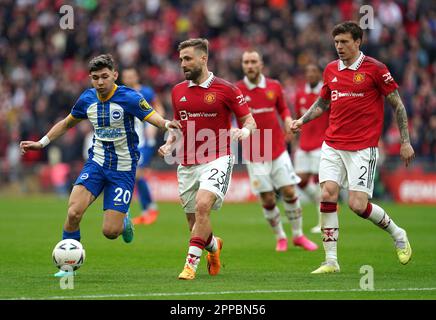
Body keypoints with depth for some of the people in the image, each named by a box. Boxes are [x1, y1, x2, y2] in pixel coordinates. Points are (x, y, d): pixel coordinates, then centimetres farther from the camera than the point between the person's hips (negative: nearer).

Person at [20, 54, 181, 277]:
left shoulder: (128, 98, -14)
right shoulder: (87, 99, 1)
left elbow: (152, 117, -23)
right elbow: (67, 123, 18)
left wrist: (167, 124, -46)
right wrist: (41, 143, 13)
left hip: (123, 169, -3)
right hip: (96, 163, 3)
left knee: (110, 231, -9)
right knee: (74, 212, -20)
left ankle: (124, 221, 29)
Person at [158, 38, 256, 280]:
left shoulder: (225, 89, -4)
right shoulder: (178, 91, 11)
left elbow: (249, 120, 1)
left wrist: (245, 131, -21)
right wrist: (169, 144, 4)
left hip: (216, 160, -5)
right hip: (187, 165, 5)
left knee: (202, 205, -27)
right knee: (194, 222, 8)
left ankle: (192, 262, -22)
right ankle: (213, 245, 41)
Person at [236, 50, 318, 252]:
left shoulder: (274, 86, 2)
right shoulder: (237, 90, -6)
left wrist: (288, 119, -4)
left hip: (278, 150, 2)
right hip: (254, 155, -2)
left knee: (289, 192, -1)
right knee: (267, 200, -2)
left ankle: (298, 235, 17)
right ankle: (280, 238, 19)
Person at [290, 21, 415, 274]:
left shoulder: (375, 68, -6)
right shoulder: (331, 70, 9)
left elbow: (397, 104, -2)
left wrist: (406, 142, -4)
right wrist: (302, 120, 8)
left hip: (363, 147, -5)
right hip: (333, 145, 5)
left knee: (358, 205, -11)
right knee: (328, 195, -11)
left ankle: (398, 235, 17)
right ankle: (331, 261, -4)